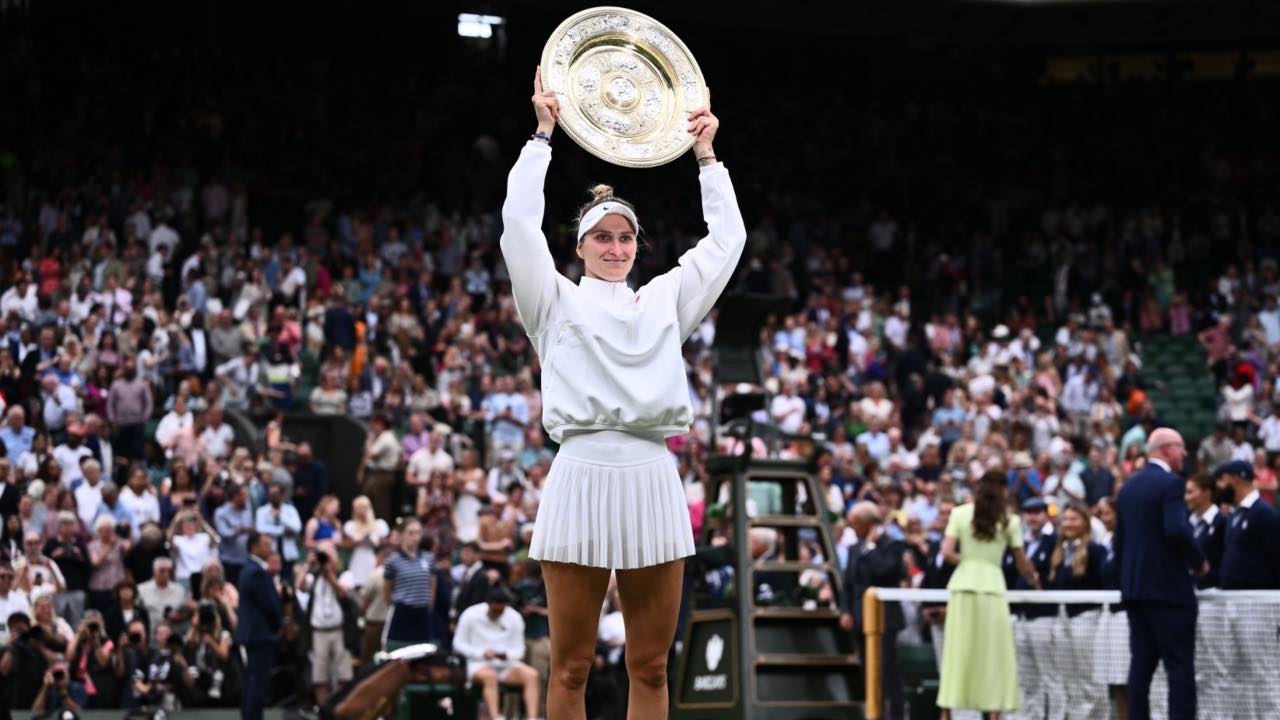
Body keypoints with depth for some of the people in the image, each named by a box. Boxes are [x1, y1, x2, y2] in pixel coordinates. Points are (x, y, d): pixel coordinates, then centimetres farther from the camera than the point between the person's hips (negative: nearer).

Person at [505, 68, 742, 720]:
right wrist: (543, 136, 5)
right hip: (583, 474, -3)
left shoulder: (664, 300, 21)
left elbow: (726, 239, 19)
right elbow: (519, 224, 0)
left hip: (652, 478, 3)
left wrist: (706, 154, 21)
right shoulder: (557, 302, 11)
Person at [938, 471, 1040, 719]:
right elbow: (1022, 563, 8)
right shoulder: (1009, 520, 4)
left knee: (957, 651, 5)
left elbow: (947, 553, -3)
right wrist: (1034, 580, 26)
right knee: (993, 653, 3)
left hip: (963, 585, 1)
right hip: (992, 584, -1)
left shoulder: (960, 513, 5)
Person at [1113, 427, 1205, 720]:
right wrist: (1199, 561, -9)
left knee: (1141, 663, 7)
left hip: (1133, 587, 8)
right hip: (1169, 586, -8)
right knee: (1180, 665, -6)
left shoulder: (1129, 486, 14)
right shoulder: (1170, 483, -11)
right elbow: (1177, 530, -23)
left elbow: (1118, 539, 16)